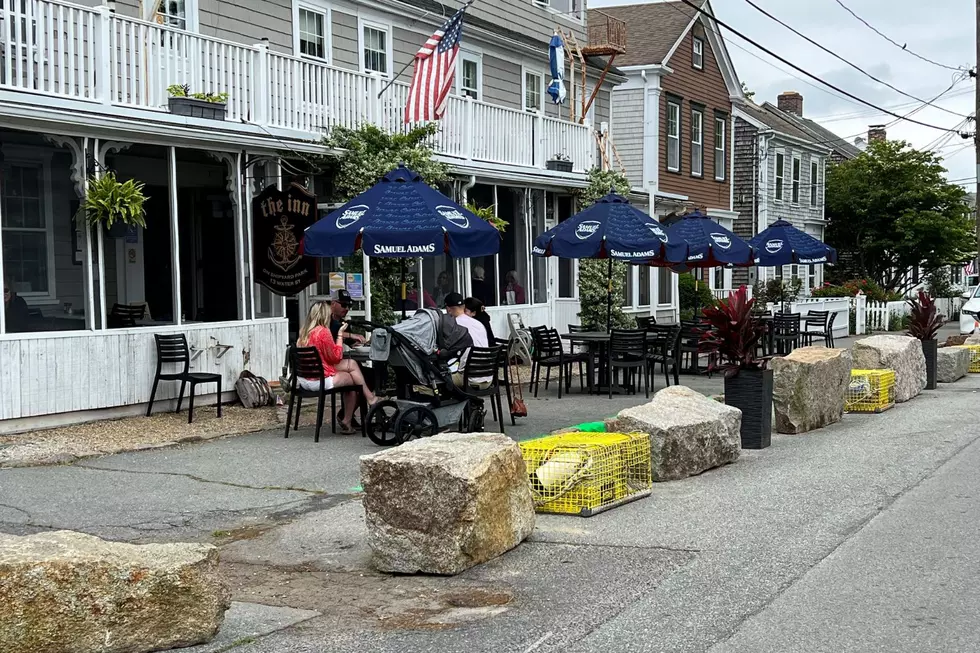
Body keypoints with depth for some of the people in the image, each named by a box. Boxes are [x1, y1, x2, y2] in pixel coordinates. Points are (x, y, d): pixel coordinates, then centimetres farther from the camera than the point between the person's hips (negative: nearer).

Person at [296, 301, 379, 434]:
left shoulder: (304, 331, 8)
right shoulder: (323, 331, -18)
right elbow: (336, 356, -8)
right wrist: (340, 334, -1)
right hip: (319, 380, -8)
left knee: (351, 364, 14)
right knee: (353, 379, 12)